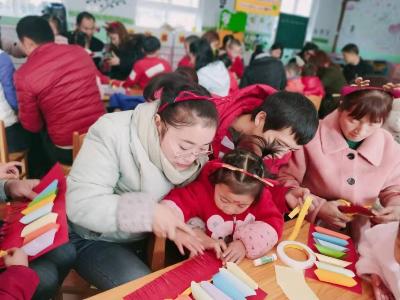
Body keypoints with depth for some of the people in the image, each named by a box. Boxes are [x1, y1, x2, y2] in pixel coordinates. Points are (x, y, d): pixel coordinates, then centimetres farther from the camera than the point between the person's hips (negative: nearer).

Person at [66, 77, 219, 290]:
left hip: (148, 236, 4)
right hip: (94, 238, -3)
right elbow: (80, 204, -29)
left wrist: (191, 229, -28)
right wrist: (147, 212, -38)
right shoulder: (113, 134, -27)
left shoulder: (195, 152, -12)